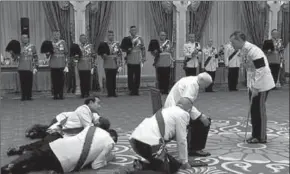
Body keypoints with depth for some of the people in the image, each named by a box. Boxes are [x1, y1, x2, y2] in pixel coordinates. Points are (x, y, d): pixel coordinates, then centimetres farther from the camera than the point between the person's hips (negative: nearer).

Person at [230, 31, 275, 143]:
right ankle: (256, 135, 25)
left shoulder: (253, 51, -24)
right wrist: (250, 86, 12)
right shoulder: (244, 50, 5)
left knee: (259, 111, 0)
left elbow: (261, 71, -25)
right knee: (254, 110, 14)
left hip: (261, 85, -9)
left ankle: (262, 137, 12)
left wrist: (255, 88, -21)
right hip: (253, 85, 9)